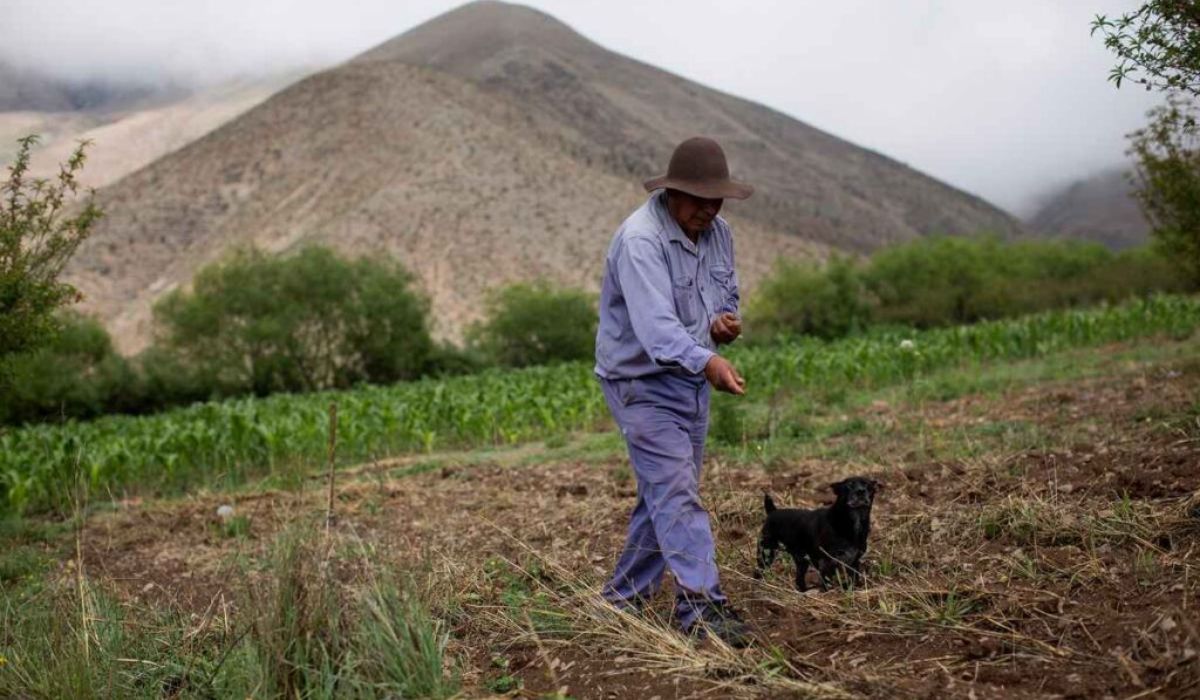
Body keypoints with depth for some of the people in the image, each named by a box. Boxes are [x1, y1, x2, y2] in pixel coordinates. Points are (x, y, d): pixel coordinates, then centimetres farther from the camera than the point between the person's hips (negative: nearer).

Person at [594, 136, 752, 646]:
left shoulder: (717, 233, 4)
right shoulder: (641, 239, -23)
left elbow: (728, 294, 19)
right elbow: (655, 323, -36)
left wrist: (726, 321, -5)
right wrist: (707, 361, -51)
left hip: (691, 381, 8)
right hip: (643, 384, -8)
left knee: (665, 496, 13)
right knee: (677, 495, -14)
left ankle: (623, 599, 26)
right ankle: (702, 607, -15)